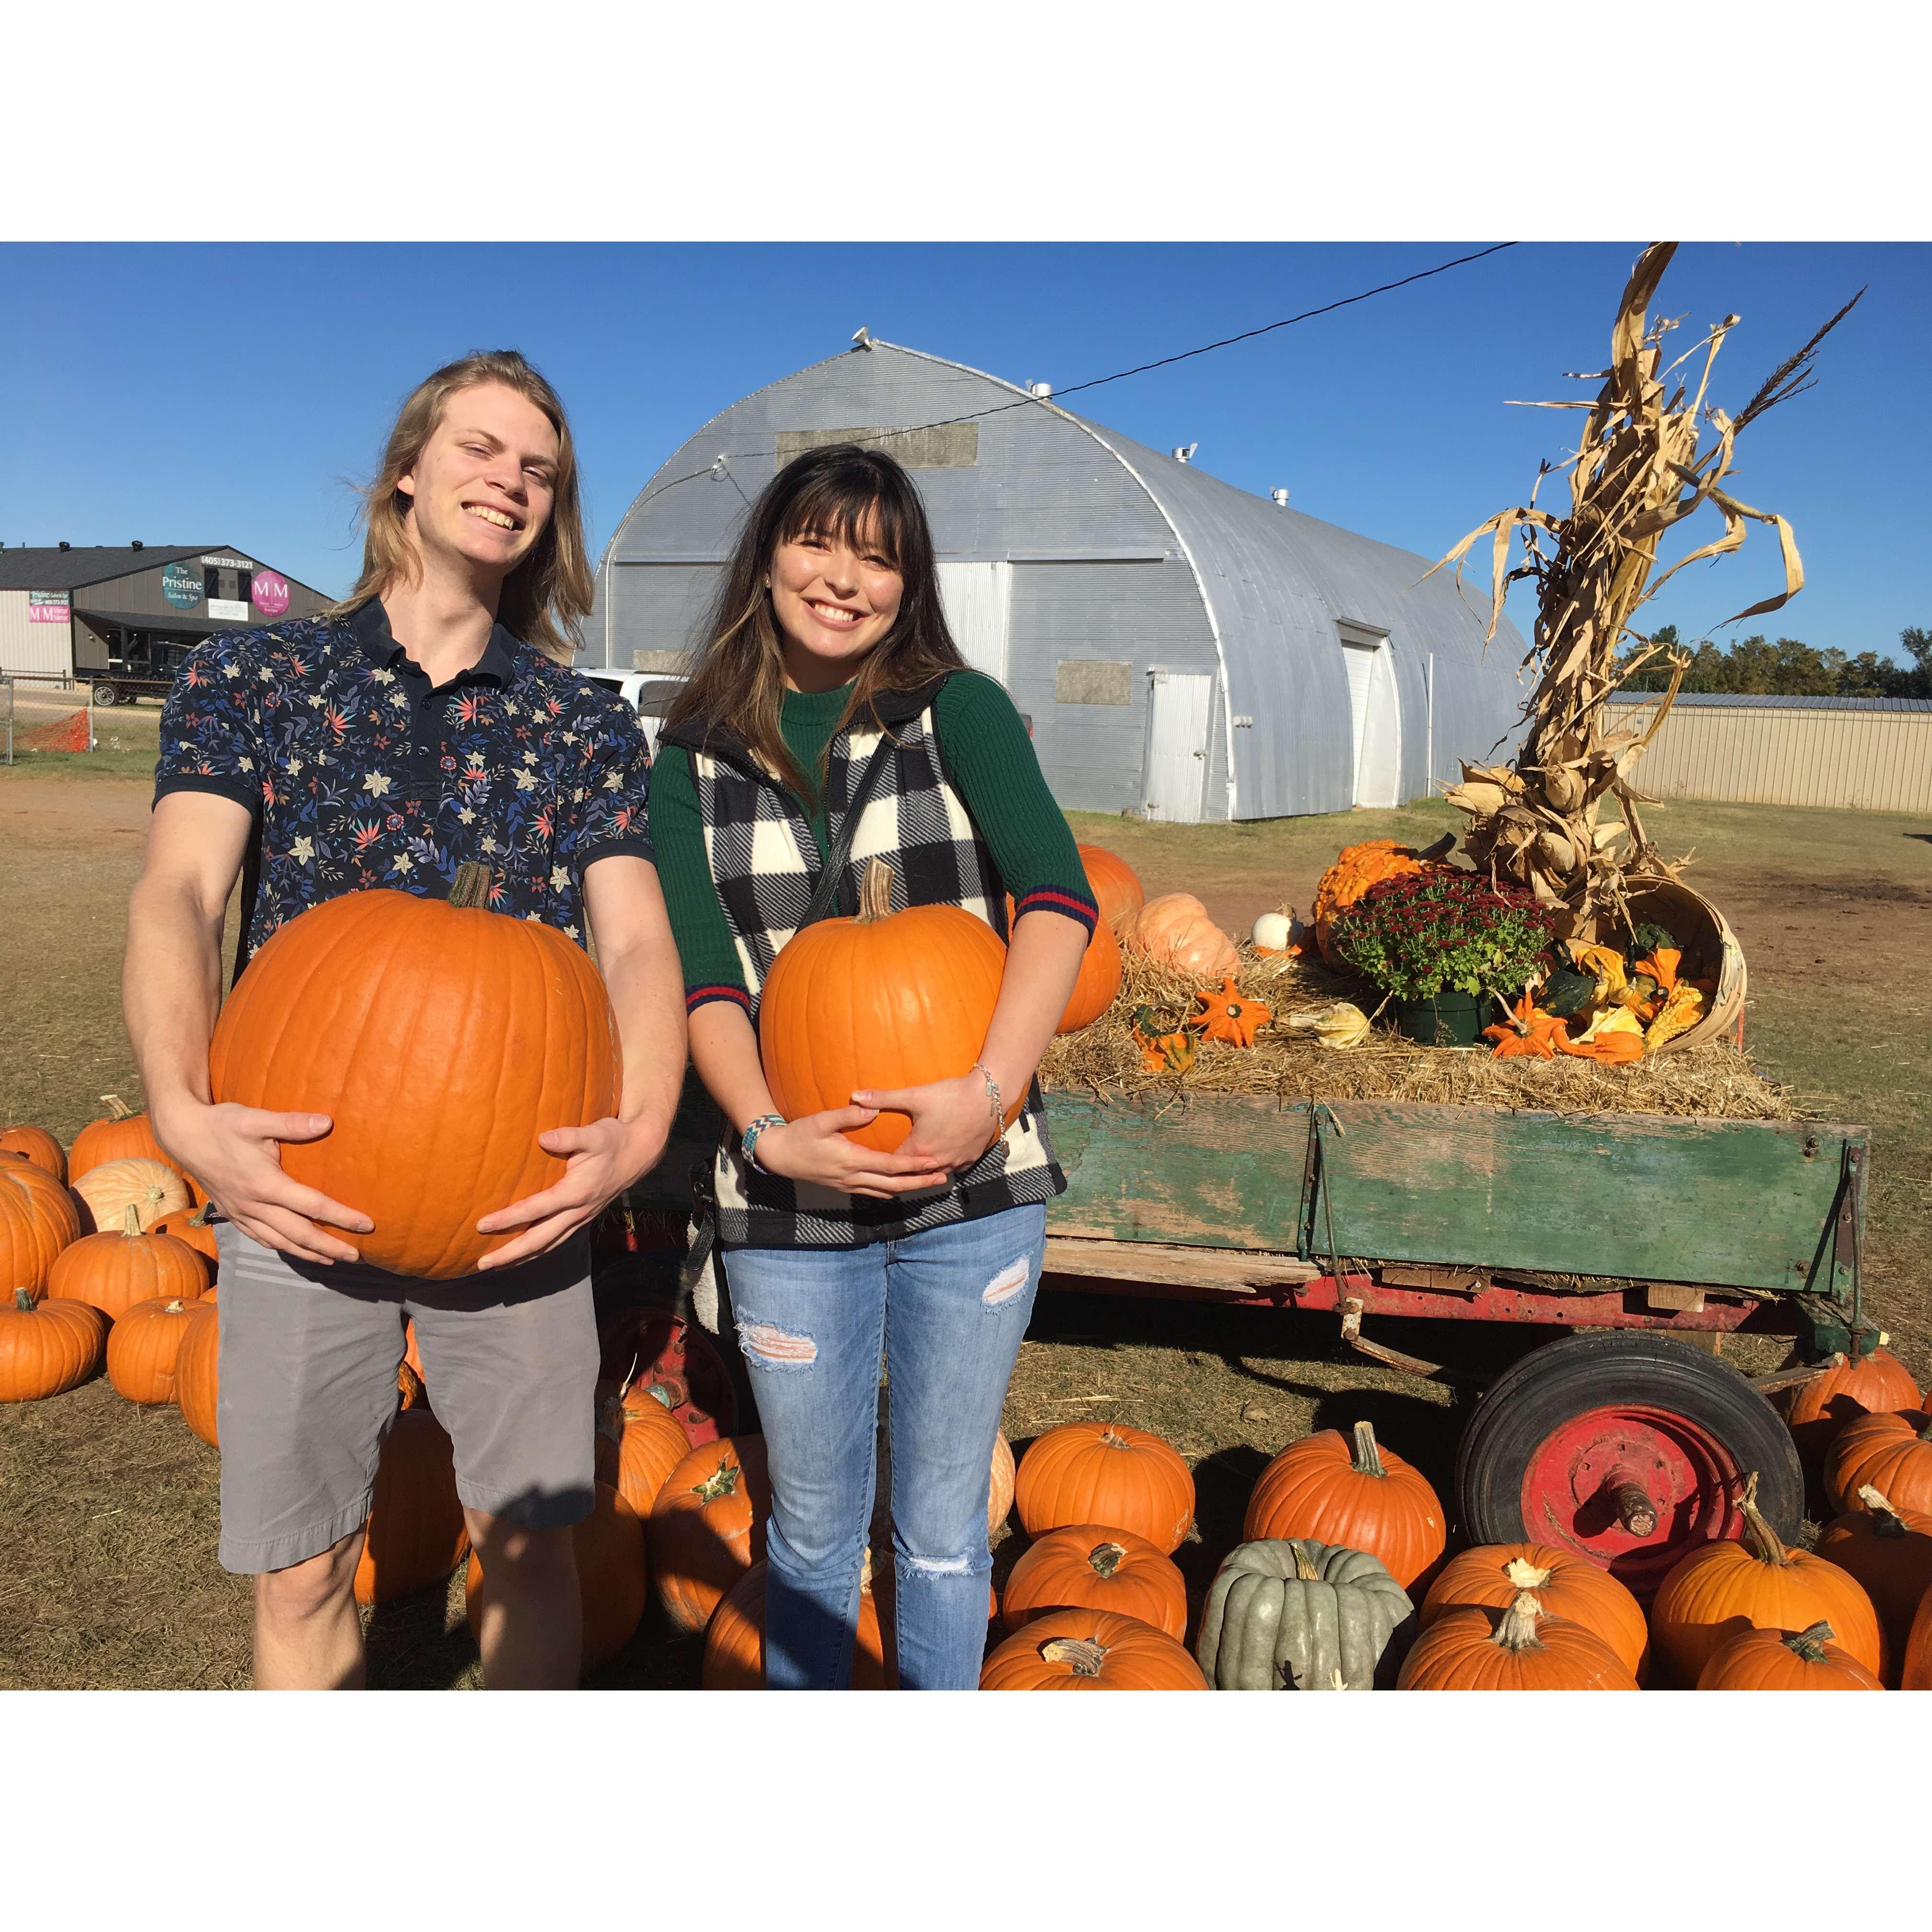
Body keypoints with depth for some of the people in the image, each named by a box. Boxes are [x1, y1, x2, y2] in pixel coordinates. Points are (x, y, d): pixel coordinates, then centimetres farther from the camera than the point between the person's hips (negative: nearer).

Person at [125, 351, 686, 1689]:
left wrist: (641, 1128, -24)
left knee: (532, 1540, 11)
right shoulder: (250, 678, 4)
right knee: (301, 1573, 10)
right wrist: (184, 1106, -28)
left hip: (517, 1196, 1)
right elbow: (178, 897, -9)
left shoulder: (587, 723, 6)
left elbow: (637, 939, -5)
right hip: (298, 1188, 0)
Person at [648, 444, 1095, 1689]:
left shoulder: (958, 711, 0)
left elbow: (1060, 893, -13)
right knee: (814, 1523, 18)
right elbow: (702, 975, -4)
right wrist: (769, 1135, -21)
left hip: (973, 1186, -1)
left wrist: (990, 1092, -26)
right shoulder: (695, 753, 3)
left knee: (941, 1526, 14)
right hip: (786, 1200, 1)